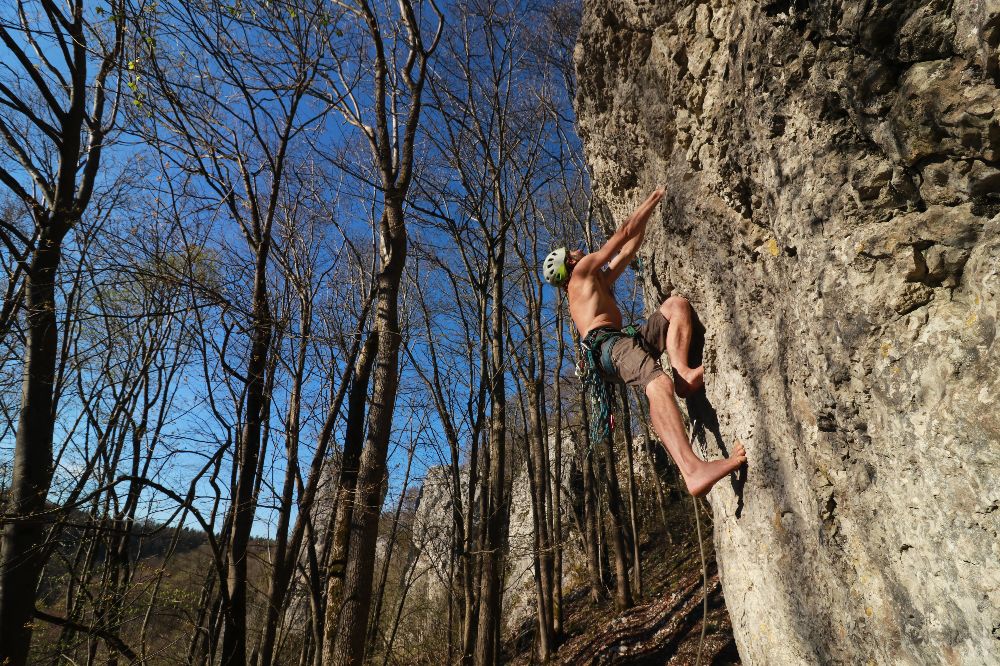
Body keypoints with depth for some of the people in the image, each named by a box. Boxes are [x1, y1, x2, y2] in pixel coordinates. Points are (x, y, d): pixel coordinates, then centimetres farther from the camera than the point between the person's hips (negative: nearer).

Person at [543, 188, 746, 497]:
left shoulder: (600, 280, 37)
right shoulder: (583, 271, 13)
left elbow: (629, 249, 40)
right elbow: (625, 233, 15)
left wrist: (647, 214, 43)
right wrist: (653, 199, 26)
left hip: (627, 339, 10)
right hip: (605, 343, -10)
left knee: (677, 304, 2)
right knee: (658, 384, -35)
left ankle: (682, 372, -22)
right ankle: (693, 470, -54)